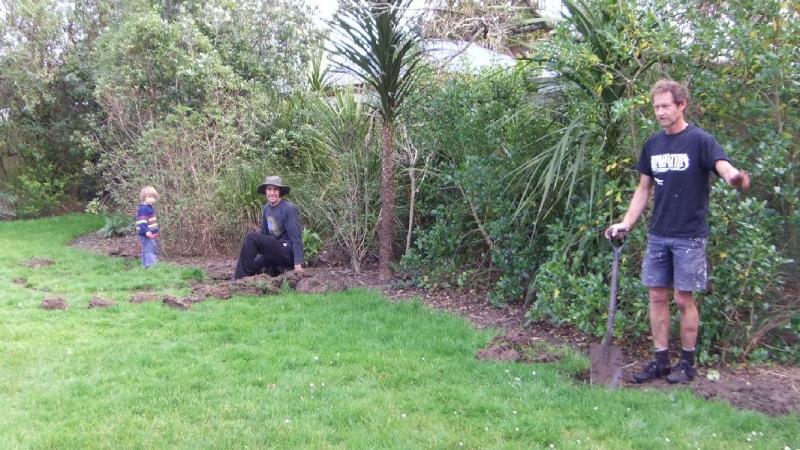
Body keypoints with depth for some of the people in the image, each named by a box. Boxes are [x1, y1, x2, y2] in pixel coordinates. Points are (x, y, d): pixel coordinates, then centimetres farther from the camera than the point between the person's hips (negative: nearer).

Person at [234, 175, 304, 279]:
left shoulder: (289, 208, -13)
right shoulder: (266, 208, 8)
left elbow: (296, 238, -17)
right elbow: (264, 234, 15)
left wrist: (298, 264, -23)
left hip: (288, 253, -7)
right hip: (274, 252, 7)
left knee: (252, 236, -19)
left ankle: (241, 278, -14)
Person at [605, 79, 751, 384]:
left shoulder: (699, 140, -8)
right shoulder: (653, 144, 8)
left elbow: (725, 167, -24)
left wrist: (736, 178, -48)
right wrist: (626, 224, 6)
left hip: (689, 236, -5)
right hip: (658, 234, 5)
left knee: (684, 299, 1)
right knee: (657, 296, 7)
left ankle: (687, 362, 17)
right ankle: (660, 360, 19)